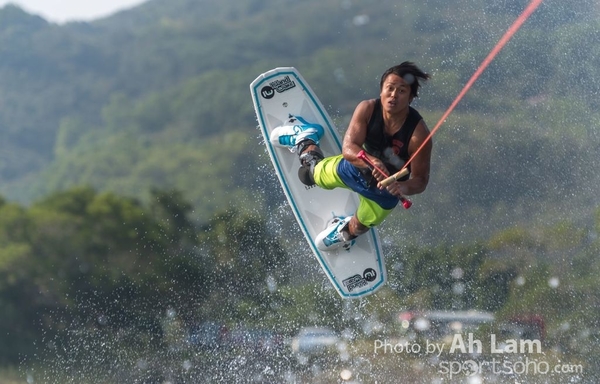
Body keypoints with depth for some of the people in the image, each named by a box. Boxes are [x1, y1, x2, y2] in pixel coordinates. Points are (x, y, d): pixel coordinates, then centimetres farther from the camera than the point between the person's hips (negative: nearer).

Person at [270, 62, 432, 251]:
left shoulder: (418, 133, -36)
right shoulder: (367, 109, -30)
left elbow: (421, 180, -29)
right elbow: (348, 148, -34)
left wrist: (404, 187, -52)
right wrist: (372, 162, -55)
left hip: (386, 190, -1)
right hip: (356, 168, 1)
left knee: (358, 228, 20)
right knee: (311, 173, 24)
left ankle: (345, 232, 57)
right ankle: (305, 138, 55)